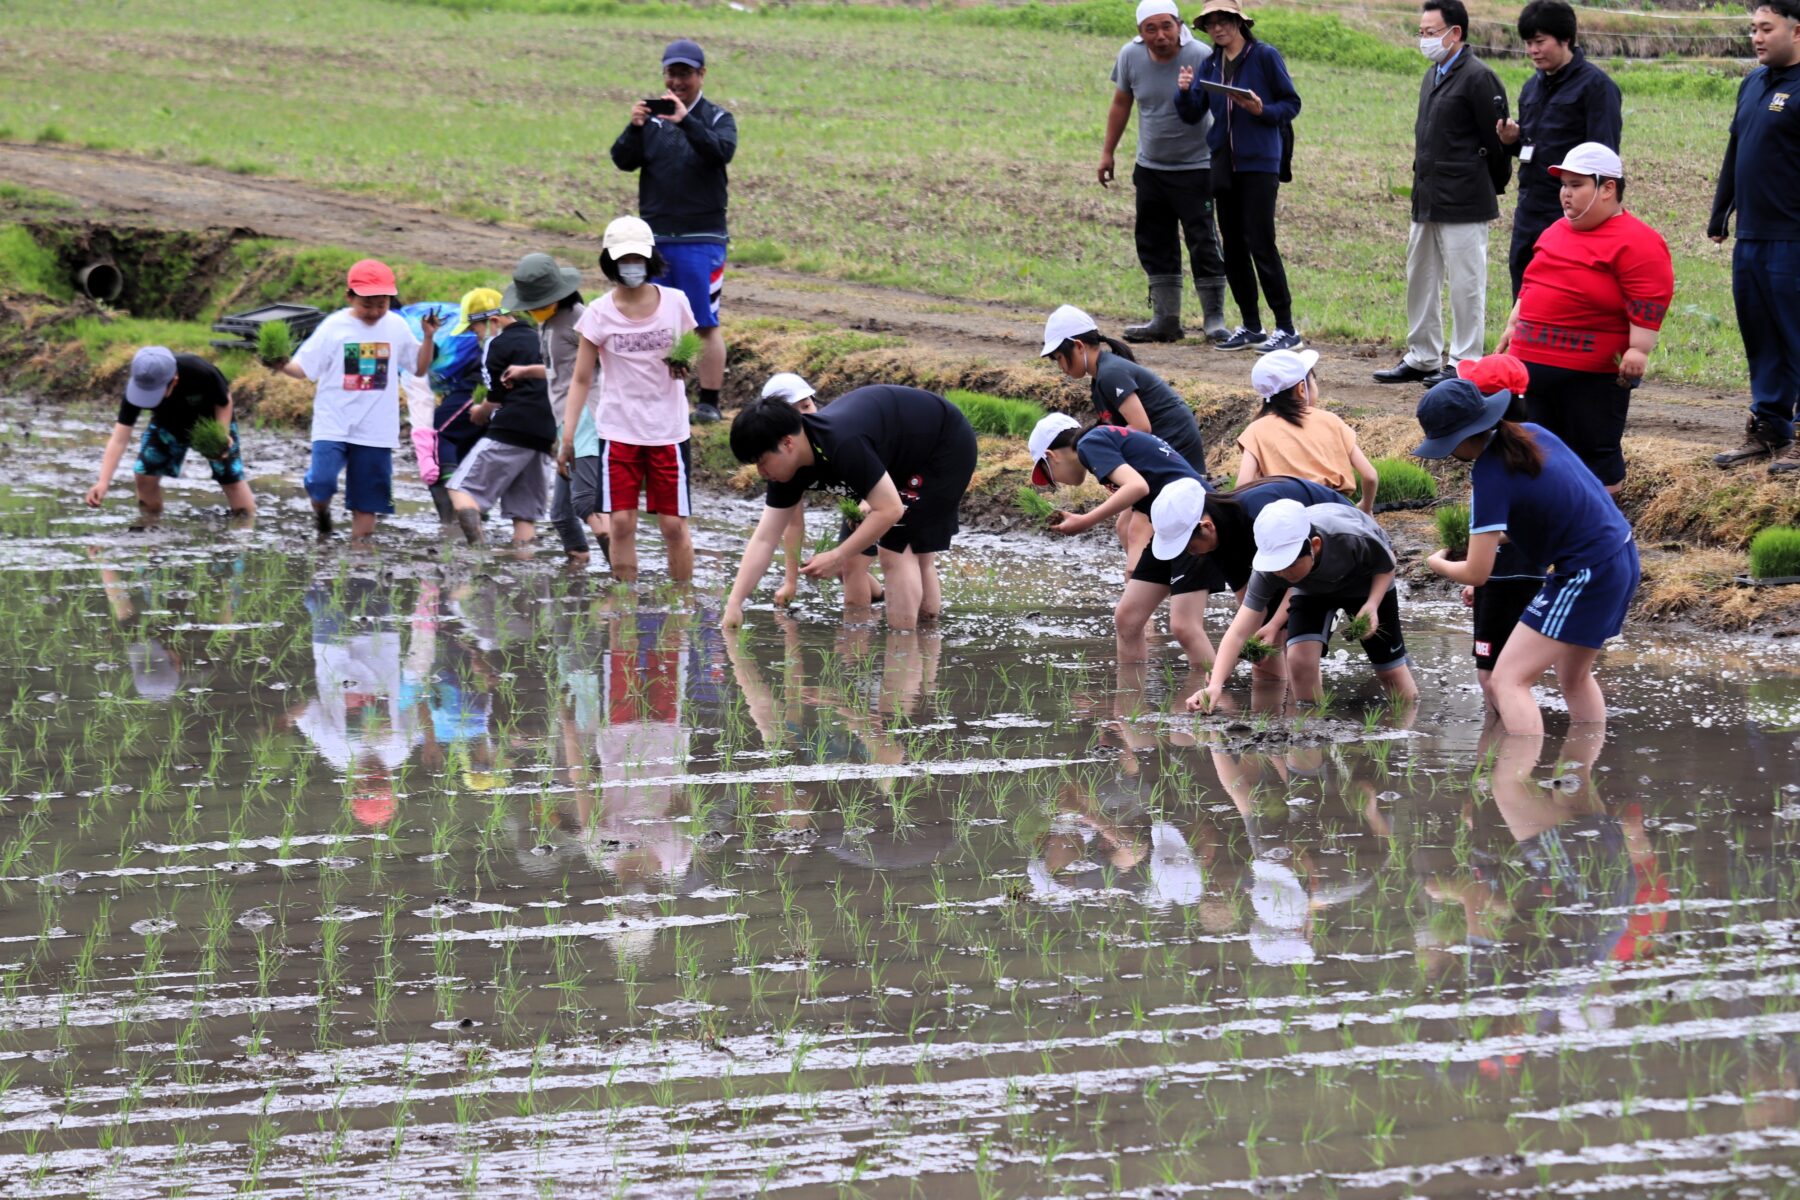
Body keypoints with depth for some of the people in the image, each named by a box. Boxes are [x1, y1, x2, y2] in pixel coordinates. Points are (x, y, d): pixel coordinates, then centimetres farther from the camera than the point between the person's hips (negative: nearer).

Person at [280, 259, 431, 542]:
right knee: (321, 483, -19)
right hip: (333, 426, -3)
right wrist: (283, 365, -23)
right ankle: (321, 514, 13)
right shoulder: (335, 327, -3)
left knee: (367, 503, 5)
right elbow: (305, 368, -2)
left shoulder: (396, 327, 6)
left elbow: (419, 368, 16)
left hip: (376, 431, 3)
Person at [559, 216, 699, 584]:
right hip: (618, 431, 0)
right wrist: (567, 438, -6)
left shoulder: (675, 302, -1)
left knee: (673, 524, 2)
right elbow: (581, 379, 0)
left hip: (668, 430, 0)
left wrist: (686, 367, -13)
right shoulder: (600, 314, -4)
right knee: (621, 523, -2)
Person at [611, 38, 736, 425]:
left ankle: (709, 403, -1)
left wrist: (686, 121, -31)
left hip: (701, 239, -3)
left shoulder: (717, 119, 2)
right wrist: (635, 128, -22)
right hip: (654, 237, 3)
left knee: (705, 324, -3)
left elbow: (722, 153, -19)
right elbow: (623, 160, -3)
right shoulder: (651, 117, 8)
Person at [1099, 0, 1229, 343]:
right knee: (1155, 245, 9)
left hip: (1195, 167, -5)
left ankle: (1214, 320, 1)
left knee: (1204, 243, -7)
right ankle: (1165, 320, 17)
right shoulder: (1131, 56, -3)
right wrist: (1107, 152, 14)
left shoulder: (1201, 58, -18)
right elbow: (1121, 104, 11)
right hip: (1150, 168, 5)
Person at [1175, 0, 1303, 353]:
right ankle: (1251, 327, 16)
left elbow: (1291, 103, -2)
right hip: (1224, 164, 6)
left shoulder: (1265, 56, -4)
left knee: (1260, 242, -11)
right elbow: (1192, 115, 8)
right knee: (1232, 246, 7)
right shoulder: (1210, 66, 12)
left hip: (1259, 164, -6)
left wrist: (1263, 111, -20)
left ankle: (1286, 327, -6)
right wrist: (1185, 91, -11)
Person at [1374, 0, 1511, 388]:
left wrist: (1492, 189, -2)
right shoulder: (1433, 76, 15)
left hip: (1463, 205, -10)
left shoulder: (1478, 78, -13)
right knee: (1420, 280, 15)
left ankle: (1464, 364, 2)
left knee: (1465, 284, -3)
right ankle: (1422, 359, 24)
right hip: (1428, 202, 10)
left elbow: (1496, 140, -11)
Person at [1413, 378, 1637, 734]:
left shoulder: (1491, 476, -20)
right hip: (1622, 555, 9)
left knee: (1508, 680, -7)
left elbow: (1476, 574, -16)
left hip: (1585, 576, -9)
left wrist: (1437, 563, 5)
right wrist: (1497, 536, 17)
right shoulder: (1530, 434, 3)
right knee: (1575, 677, 26)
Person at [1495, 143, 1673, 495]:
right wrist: (1514, 326, 25)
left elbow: (1648, 303, -18)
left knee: (1595, 455, 1)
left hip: (1592, 376, -8)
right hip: (1533, 364, 9)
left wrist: (1638, 349, -24)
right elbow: (1532, 283, 27)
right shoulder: (1557, 232, 16)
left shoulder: (1636, 242, -12)